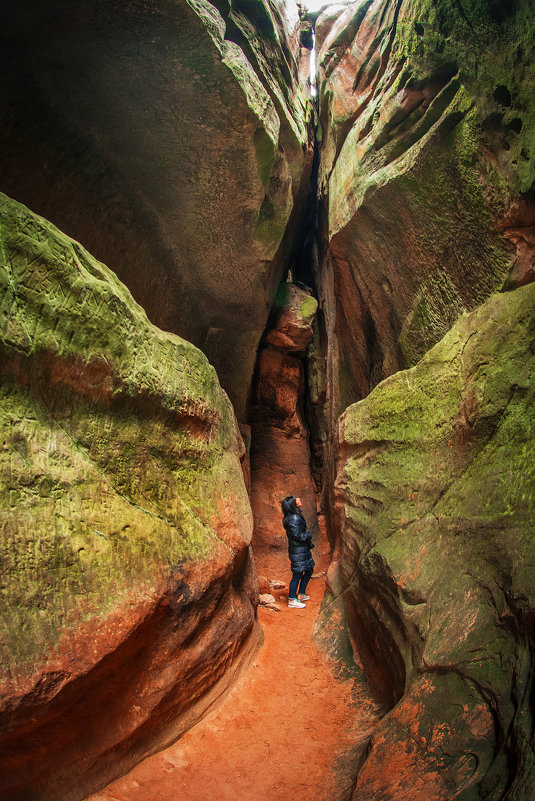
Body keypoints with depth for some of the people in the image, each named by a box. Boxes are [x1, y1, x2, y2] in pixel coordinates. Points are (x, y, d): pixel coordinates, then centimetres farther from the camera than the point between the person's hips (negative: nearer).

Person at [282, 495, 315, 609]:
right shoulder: (294, 518, -22)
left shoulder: (297, 516, 10)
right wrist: (309, 535, -8)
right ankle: (292, 600, 10)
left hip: (303, 549, 10)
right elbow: (298, 536, -23)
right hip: (298, 550, -10)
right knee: (297, 574, -1)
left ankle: (301, 594, 32)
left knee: (309, 570, 19)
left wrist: (309, 543, 9)